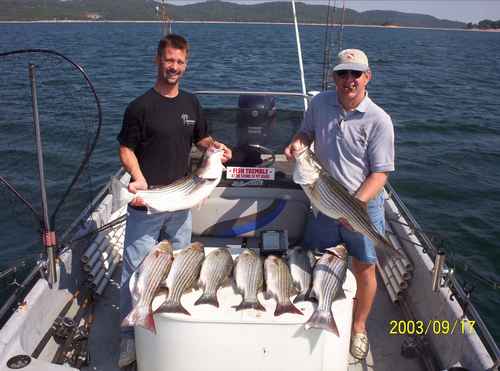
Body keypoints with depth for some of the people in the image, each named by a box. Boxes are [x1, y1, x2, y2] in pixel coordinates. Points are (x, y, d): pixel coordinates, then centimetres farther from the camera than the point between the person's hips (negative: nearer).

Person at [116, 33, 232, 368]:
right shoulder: (141, 106, -9)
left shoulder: (191, 103, 7)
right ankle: (130, 335, 16)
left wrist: (215, 146, -3)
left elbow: (200, 138, 18)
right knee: (137, 269, 1)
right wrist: (139, 178, -22)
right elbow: (126, 149, -6)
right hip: (146, 203, -5)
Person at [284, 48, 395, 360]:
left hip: (363, 205, -3)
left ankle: (359, 327, 33)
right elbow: (307, 132, 16)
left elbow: (380, 173, -14)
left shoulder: (379, 120, -15)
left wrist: (355, 204, -28)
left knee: (364, 269, 9)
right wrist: (298, 144, -7)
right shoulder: (320, 103, -3)